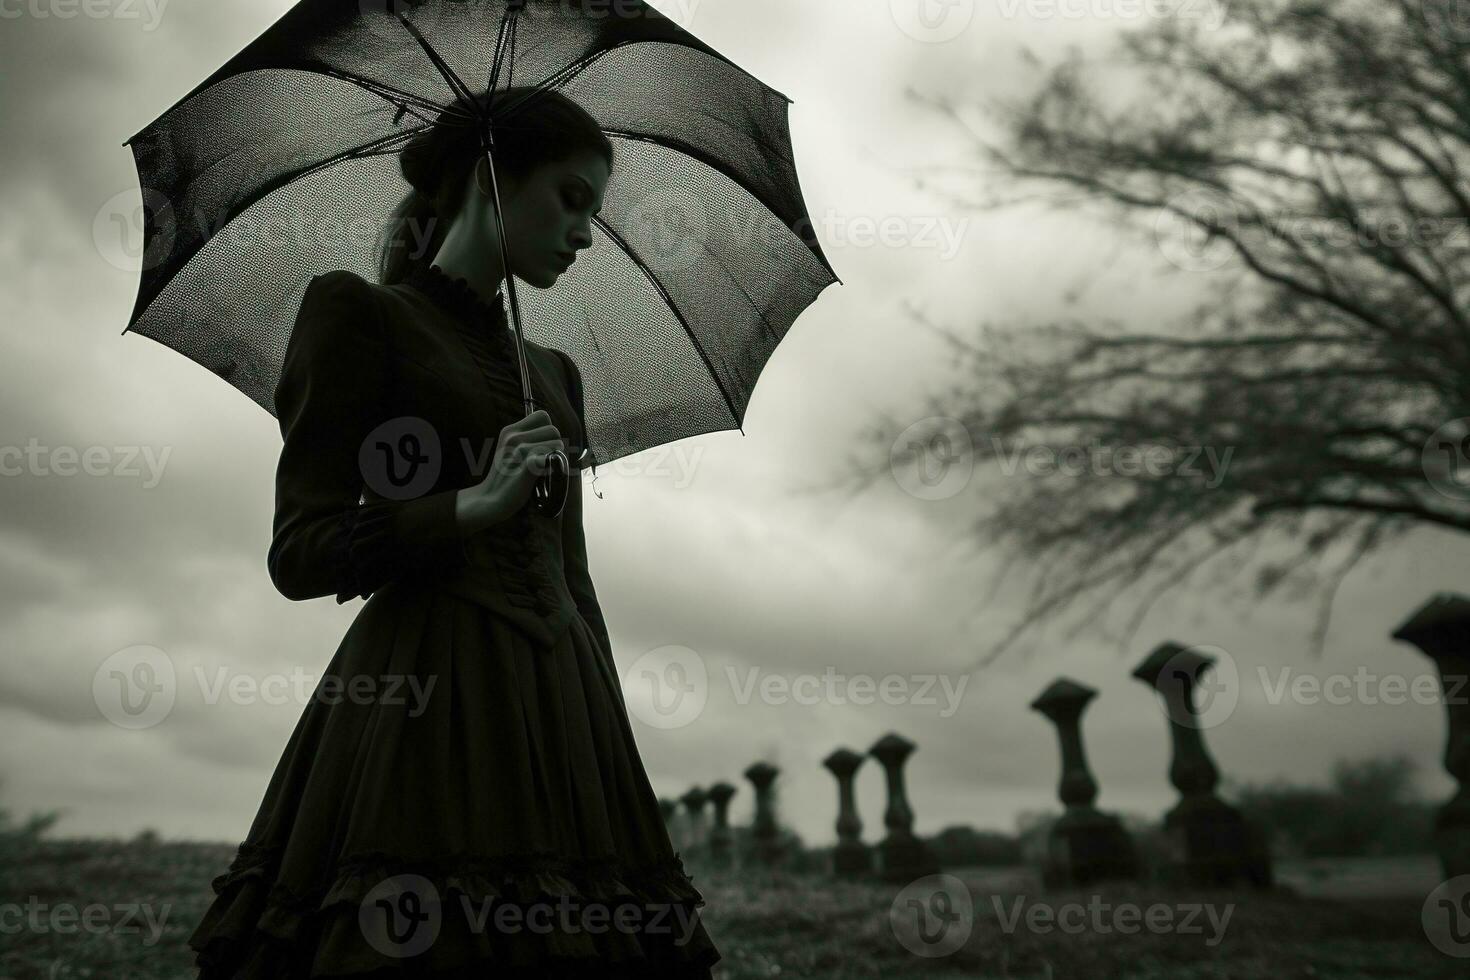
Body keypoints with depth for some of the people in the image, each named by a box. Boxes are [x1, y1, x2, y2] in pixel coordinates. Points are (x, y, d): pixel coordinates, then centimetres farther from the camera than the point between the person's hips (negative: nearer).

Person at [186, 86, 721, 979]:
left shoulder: (556, 372, 18)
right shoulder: (358, 313, 1)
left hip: (563, 711, 6)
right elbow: (300, 552, -4)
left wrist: (616, 752, 13)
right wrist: (473, 504, -18)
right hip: (425, 707, -5)